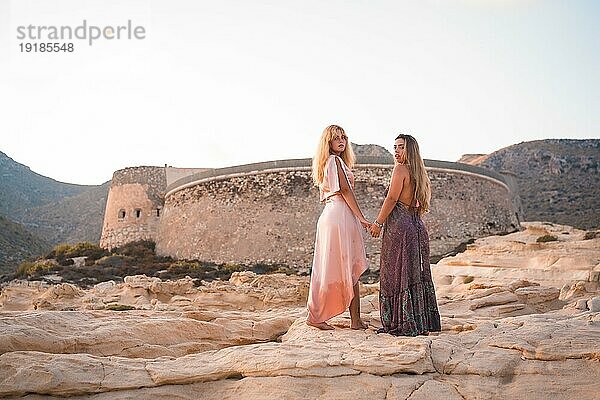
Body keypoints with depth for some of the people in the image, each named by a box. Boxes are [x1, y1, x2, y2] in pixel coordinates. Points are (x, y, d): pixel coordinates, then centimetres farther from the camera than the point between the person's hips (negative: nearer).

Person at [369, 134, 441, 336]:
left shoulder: (400, 169, -9)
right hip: (417, 227, 9)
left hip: (399, 227, -9)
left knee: (397, 275, -2)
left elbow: (392, 198, -15)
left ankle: (402, 324, 0)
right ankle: (422, 323, 17)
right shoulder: (419, 173, 16)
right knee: (417, 275, 11)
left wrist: (378, 222, -11)